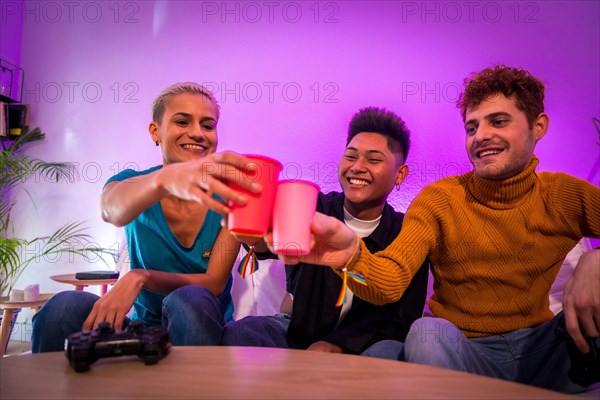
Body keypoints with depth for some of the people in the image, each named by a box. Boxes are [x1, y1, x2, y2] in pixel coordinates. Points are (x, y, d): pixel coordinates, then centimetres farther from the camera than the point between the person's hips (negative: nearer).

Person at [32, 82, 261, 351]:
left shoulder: (226, 193, -8)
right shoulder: (132, 182, -5)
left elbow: (214, 283, -13)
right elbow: (112, 209, -33)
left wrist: (140, 277, -30)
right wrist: (167, 178, -56)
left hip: (202, 330, -1)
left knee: (189, 299, -34)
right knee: (64, 306, -27)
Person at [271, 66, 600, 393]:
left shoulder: (566, 195, -1)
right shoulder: (438, 199, -7)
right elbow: (389, 283, -21)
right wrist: (351, 255, -44)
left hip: (543, 350, 2)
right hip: (467, 351, -2)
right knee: (427, 333, -34)